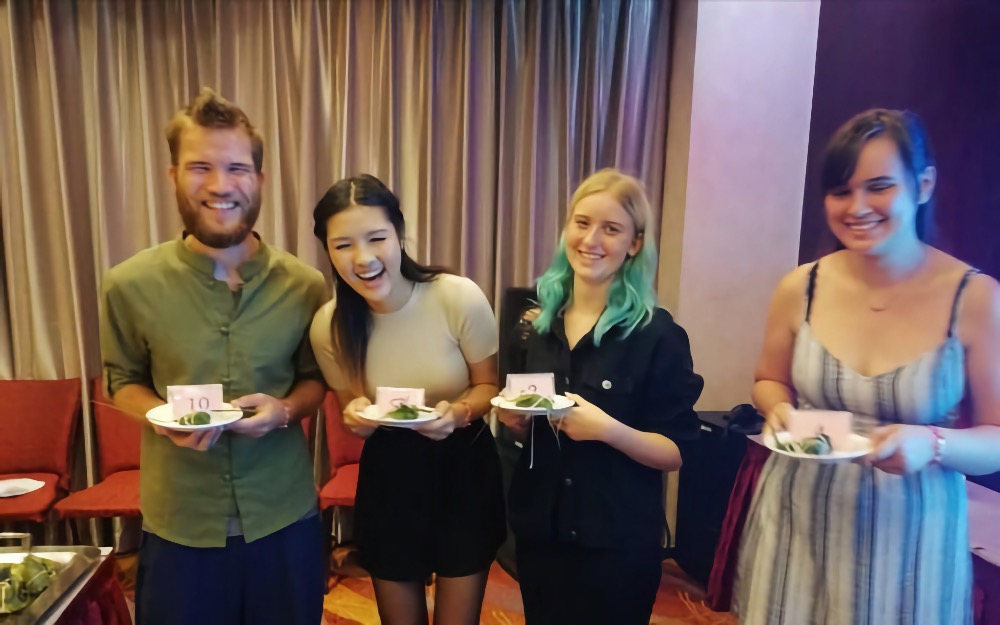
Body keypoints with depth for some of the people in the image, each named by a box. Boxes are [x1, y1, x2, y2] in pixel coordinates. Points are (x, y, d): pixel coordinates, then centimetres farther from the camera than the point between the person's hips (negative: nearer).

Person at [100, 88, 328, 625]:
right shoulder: (130, 284, -8)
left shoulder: (304, 285, -7)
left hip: (285, 517, 1)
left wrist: (284, 410, -15)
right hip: (178, 523, 0)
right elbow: (122, 381, 6)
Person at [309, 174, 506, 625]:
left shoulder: (460, 298, -23)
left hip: (464, 468, -1)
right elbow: (352, 406, 1)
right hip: (387, 476, 2)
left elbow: (489, 386, -8)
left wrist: (458, 412, -29)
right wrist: (356, 417, -23)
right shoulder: (328, 326, -16)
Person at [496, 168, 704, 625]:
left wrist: (608, 429, -26)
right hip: (538, 528, 5)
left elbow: (675, 453, -12)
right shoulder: (537, 321, 1)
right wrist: (514, 420, -9)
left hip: (618, 542, -4)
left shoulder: (657, 333, -13)